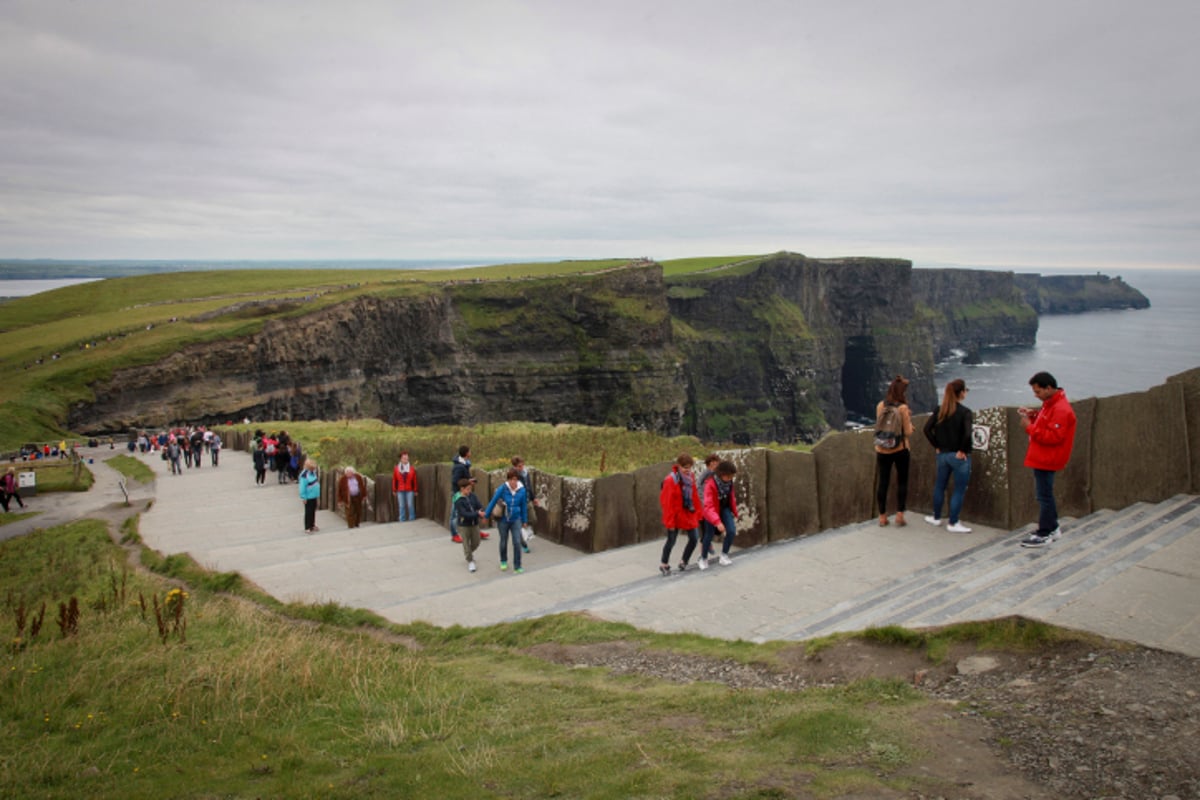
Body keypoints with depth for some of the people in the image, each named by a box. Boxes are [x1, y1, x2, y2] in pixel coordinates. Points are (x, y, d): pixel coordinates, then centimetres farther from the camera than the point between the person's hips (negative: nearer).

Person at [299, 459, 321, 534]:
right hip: (308, 497, -8)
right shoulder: (304, 475, -22)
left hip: (314, 496, 8)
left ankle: (312, 525, 30)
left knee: (313, 511, 18)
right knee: (308, 512, 2)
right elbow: (302, 487, -20)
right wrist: (303, 497, -18)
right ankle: (307, 528, 12)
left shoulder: (313, 472, 4)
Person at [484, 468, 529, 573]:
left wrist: (524, 520, 10)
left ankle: (517, 566, 4)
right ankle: (503, 561, 40)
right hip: (503, 520, -1)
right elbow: (493, 502, -8)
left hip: (516, 520, 1)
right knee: (503, 542, 15)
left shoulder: (522, 490, -11)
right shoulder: (502, 488, -18)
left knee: (517, 542, -7)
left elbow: (524, 506, 1)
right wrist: (486, 515, 0)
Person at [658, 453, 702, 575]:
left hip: (689, 513, 6)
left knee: (693, 539, 5)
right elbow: (668, 503, -17)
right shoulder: (670, 480, -19)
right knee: (671, 540, 5)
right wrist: (670, 522, -15)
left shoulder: (691, 476, -1)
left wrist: (697, 512, 7)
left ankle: (684, 562, 25)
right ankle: (664, 565, 25)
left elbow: (694, 496, 8)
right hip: (676, 515, -6)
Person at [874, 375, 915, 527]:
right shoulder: (903, 408, -13)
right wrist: (909, 418, 4)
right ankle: (900, 515, 9)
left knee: (883, 482, 8)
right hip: (900, 450, -3)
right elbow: (908, 432, -9)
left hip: (882, 450, 3)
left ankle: (882, 517, 12)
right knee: (902, 482, 12)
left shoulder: (880, 405, -2)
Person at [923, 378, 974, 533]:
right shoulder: (965, 412, -15)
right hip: (959, 456, -5)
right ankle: (953, 523, 11)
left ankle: (936, 517, 31)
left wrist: (936, 446, 6)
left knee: (939, 486, 19)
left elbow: (927, 429, -1)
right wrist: (962, 450, -13)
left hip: (943, 454, 6)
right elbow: (967, 434, -26)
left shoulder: (939, 410, 1)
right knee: (959, 490, 6)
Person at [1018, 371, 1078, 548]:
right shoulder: (1050, 403, 12)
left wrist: (1030, 427, -23)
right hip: (1042, 458, 10)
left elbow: (1054, 436, -26)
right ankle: (1052, 528, 30)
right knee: (1045, 494, 18)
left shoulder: (1061, 409, -20)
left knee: (1044, 496, -4)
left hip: (1047, 460, -10)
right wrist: (1033, 416, 4)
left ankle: (1044, 535, 4)